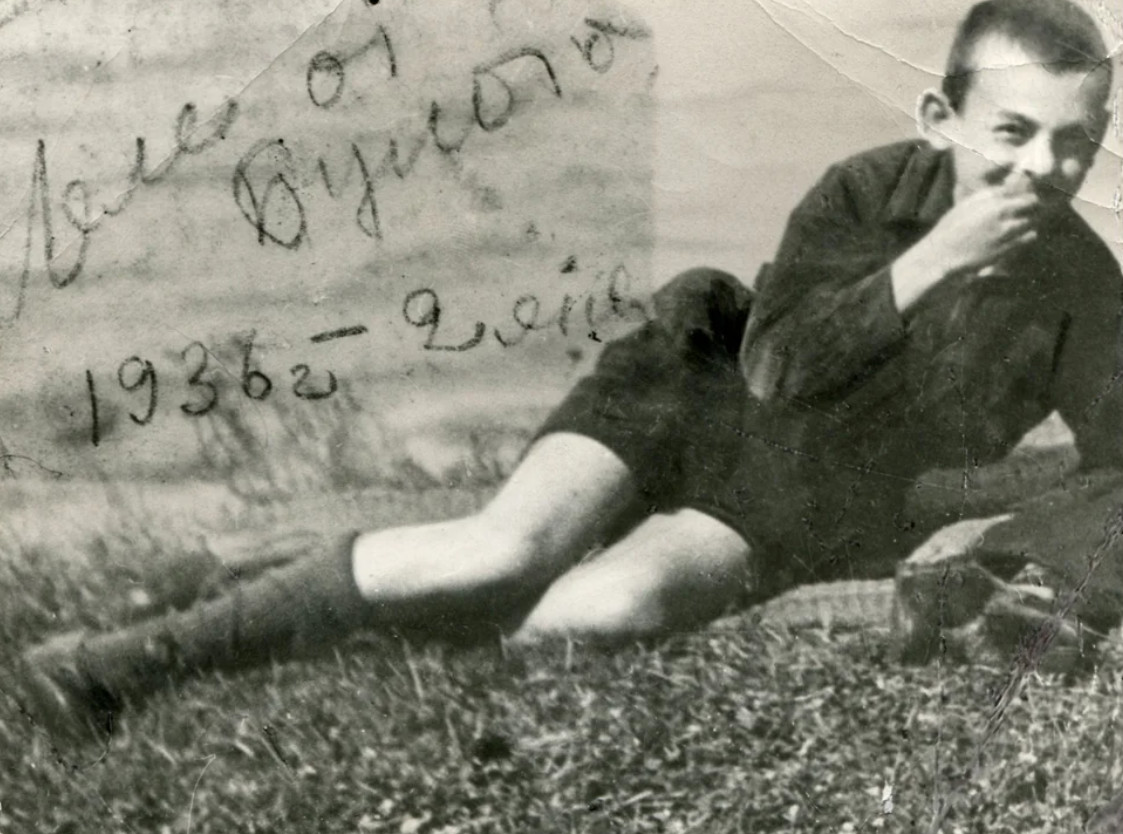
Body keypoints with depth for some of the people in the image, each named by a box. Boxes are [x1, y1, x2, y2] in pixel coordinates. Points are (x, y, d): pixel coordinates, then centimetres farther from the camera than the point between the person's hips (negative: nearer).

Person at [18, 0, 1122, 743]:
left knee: (613, 604, -31)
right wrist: (928, 263, -28)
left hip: (804, 507, 1)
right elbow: (775, 365, -21)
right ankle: (147, 653, -19)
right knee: (504, 554, -25)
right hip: (701, 399, -1)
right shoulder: (869, 190, -11)